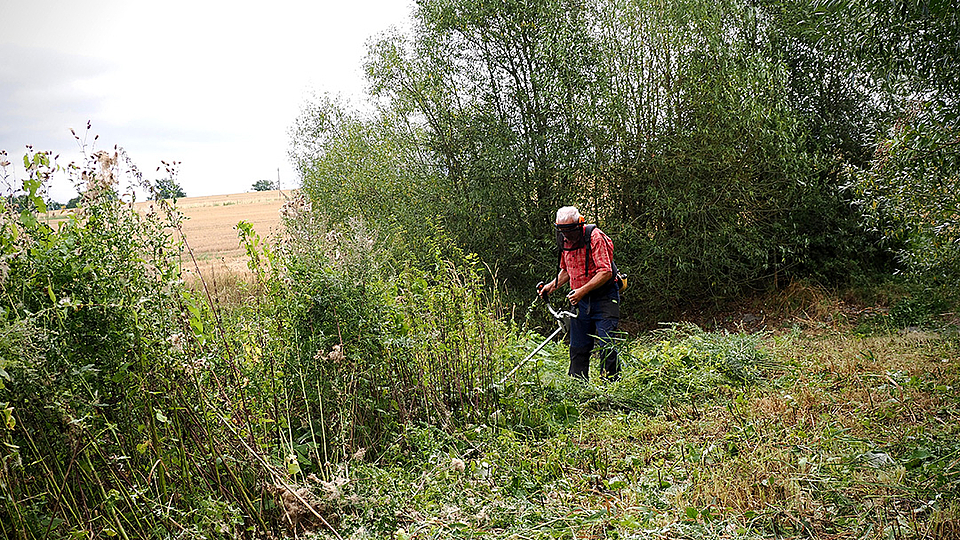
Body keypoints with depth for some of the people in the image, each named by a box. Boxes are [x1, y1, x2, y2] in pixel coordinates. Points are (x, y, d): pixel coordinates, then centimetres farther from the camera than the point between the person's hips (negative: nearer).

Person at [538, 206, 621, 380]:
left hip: (604, 298, -6)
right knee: (578, 348, 7)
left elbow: (606, 272, -21)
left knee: (605, 345, -10)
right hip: (581, 300, 6)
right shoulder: (565, 242, 6)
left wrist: (583, 290, -26)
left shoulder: (595, 237, -15)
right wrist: (551, 286, 7)